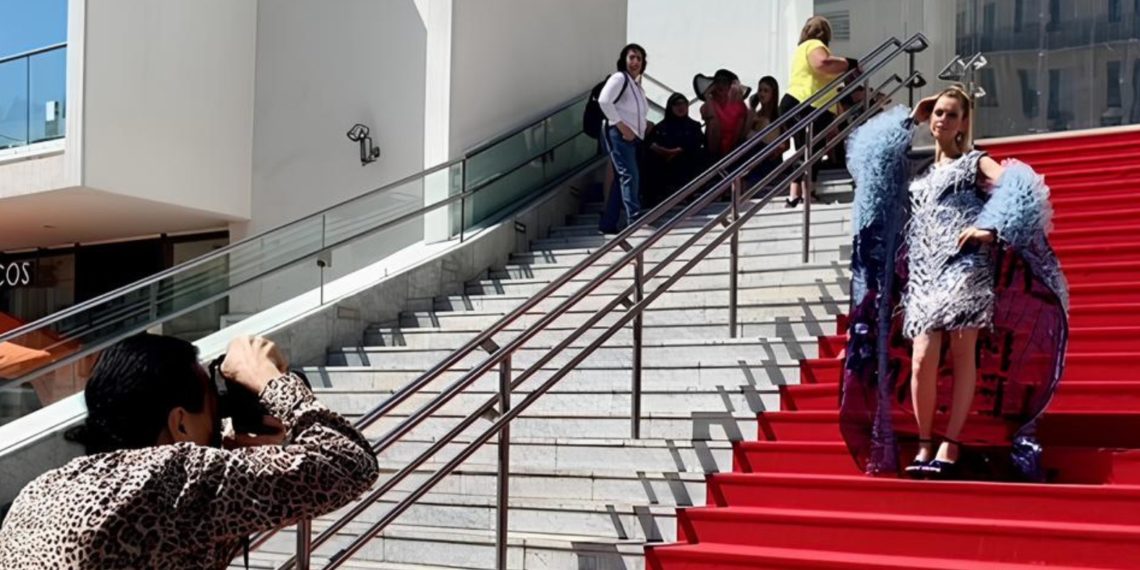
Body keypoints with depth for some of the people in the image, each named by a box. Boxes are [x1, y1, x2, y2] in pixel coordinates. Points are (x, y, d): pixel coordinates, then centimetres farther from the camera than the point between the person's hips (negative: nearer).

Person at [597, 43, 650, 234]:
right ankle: (635, 220, -23)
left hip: (632, 137, 9)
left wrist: (644, 124, 9)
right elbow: (604, 101, -21)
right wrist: (621, 126, -21)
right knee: (630, 175, -17)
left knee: (622, 179, 9)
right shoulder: (619, 78, -8)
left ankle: (608, 224, 14)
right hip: (618, 134, -9)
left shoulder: (636, 84, 21)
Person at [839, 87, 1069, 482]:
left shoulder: (976, 162, 11)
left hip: (964, 267, -4)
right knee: (921, 359, -10)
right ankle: (923, 446, -2)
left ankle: (950, 448, -11)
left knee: (963, 354, -10)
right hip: (923, 272, 4)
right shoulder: (921, 171, 25)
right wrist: (910, 120, 27)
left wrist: (990, 229, -17)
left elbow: (1017, 188, -6)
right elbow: (870, 152, 31)